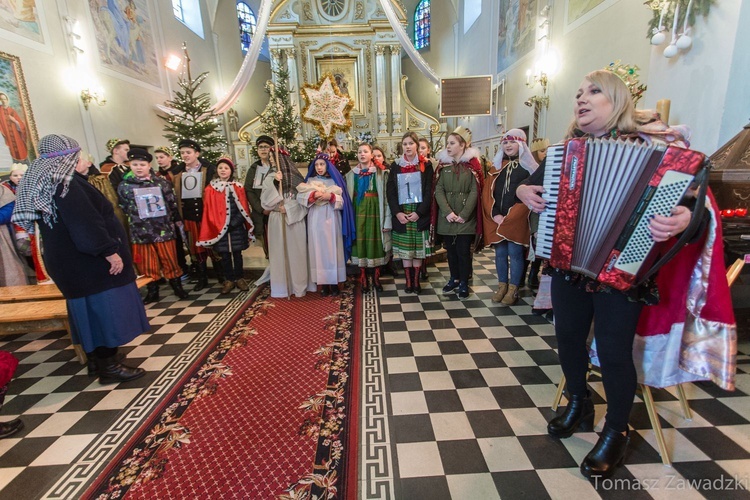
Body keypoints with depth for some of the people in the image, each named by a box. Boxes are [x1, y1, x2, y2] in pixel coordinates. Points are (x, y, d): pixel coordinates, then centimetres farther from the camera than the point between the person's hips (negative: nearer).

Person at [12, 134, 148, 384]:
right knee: (104, 307, -3)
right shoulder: (64, 182, -18)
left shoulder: (45, 181, 12)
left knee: (92, 308, 18)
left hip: (71, 258, 10)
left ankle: (100, 356, 30)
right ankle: (108, 366, 5)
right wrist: (110, 251, -25)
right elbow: (85, 221, -26)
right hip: (85, 259, -10)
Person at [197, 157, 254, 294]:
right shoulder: (210, 189, 3)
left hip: (236, 227, 0)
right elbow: (209, 210, 2)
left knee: (237, 253, 8)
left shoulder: (238, 187, 3)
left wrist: (234, 222, -7)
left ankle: (239, 278, 19)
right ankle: (229, 280, 18)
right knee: (225, 255, 7)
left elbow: (243, 208, 1)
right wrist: (216, 226, -4)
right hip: (220, 228, 0)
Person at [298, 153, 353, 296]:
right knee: (319, 249, -1)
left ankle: (334, 282, 5)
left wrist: (331, 196, -14)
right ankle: (323, 284, 6)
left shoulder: (335, 181, 10)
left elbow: (342, 201, 2)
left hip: (332, 220, -1)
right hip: (316, 220, 1)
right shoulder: (309, 181, 12)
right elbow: (301, 198, -1)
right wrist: (313, 195, -17)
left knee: (332, 249, -2)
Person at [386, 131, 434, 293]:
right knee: (405, 249, 3)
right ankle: (408, 280, 12)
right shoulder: (395, 165, 7)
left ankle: (416, 280, 13)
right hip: (401, 213, 1)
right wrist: (397, 212, -10)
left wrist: (419, 212, -13)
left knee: (418, 248, 2)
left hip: (420, 213, -1)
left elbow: (429, 191, -3)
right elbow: (390, 191, 2)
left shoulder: (426, 165, 3)